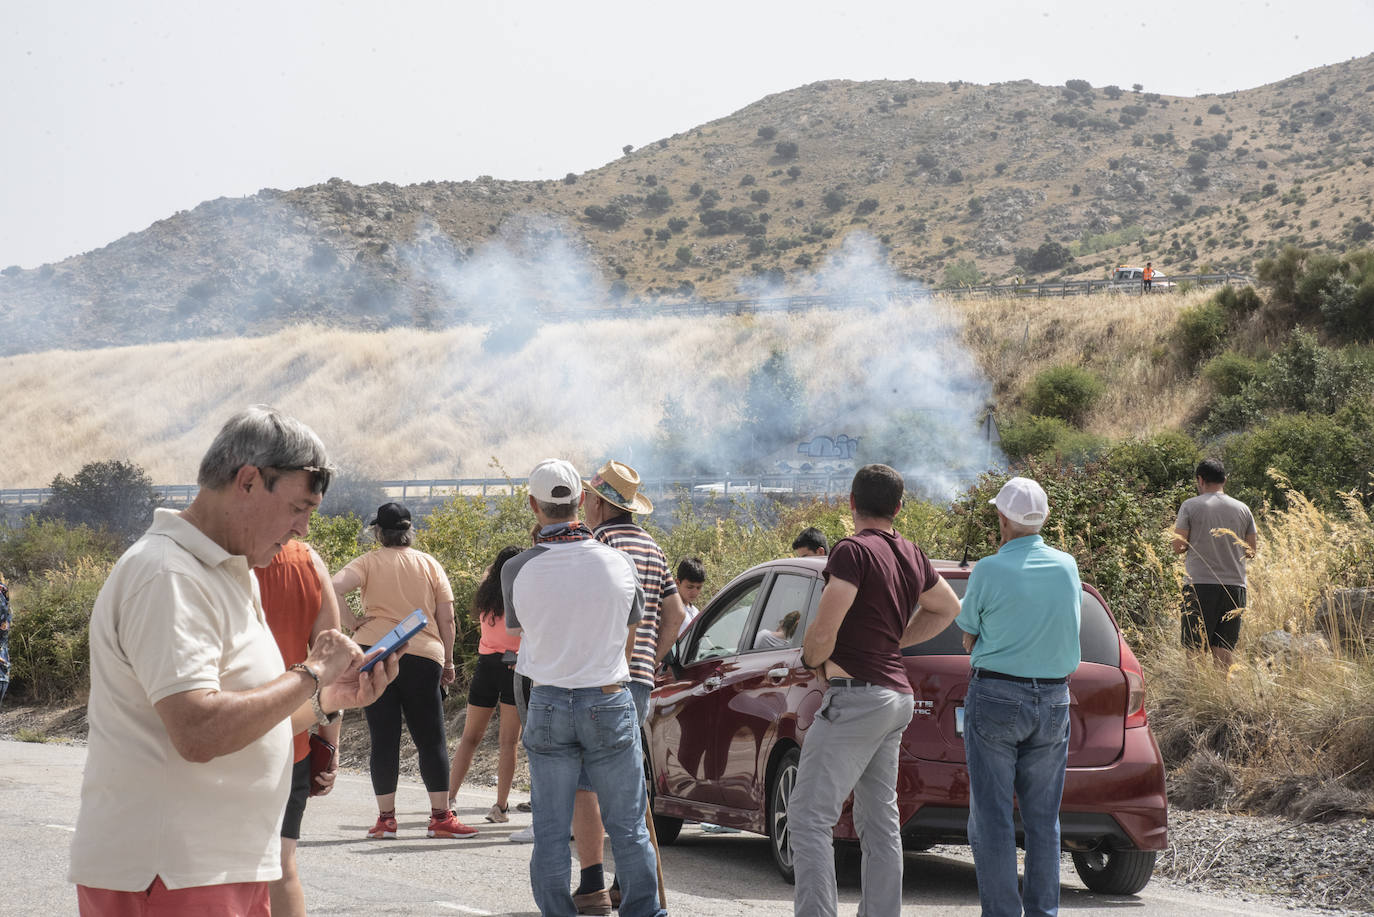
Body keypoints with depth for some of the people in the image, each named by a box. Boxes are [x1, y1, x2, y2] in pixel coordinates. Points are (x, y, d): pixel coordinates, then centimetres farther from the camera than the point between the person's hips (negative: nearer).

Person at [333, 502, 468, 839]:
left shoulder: (369, 562, 3)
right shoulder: (430, 565, 8)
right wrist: (448, 661, 13)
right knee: (431, 738, 5)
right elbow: (446, 619, 6)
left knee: (383, 738, 4)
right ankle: (441, 816, 3)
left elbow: (335, 587, -15)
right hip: (422, 657, 0)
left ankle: (386, 818, 6)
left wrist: (350, 622, -5)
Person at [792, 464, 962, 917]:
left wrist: (814, 659, 3)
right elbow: (948, 608, 30)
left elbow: (824, 631, -19)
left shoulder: (853, 550, -13)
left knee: (809, 816, -11)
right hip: (896, 692, 9)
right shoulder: (912, 556, 12)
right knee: (880, 820, 13)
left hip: (857, 692, -9)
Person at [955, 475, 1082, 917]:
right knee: (1043, 818, 10)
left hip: (995, 696, -4)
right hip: (1053, 701, 4)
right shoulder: (1067, 567, 2)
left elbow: (969, 640, 0)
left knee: (992, 816, 1)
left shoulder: (988, 571, -11)